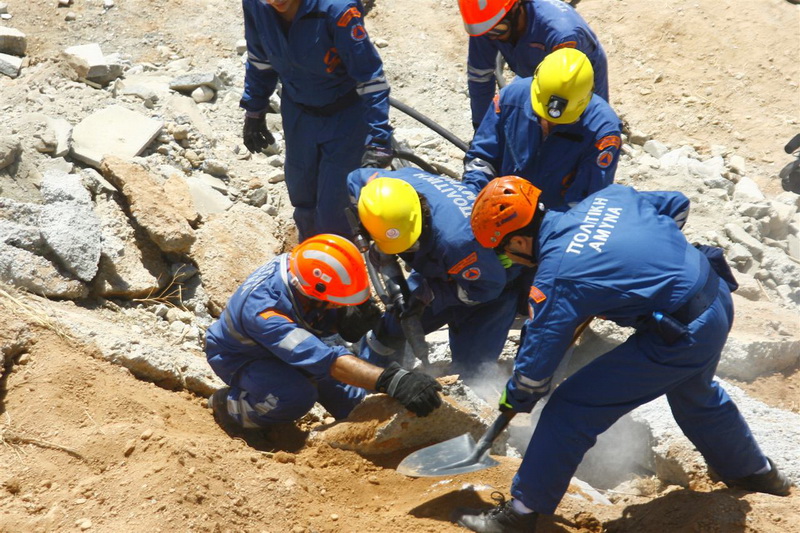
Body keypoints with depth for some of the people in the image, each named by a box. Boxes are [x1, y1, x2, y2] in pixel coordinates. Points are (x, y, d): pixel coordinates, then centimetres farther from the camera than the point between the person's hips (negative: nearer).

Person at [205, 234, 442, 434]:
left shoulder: (298, 270, -24)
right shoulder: (263, 310, -43)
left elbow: (336, 323, -9)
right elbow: (327, 361, -50)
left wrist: (356, 316, -32)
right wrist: (393, 381, -57)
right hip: (239, 359, -6)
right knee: (298, 395, -33)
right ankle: (230, 405, -9)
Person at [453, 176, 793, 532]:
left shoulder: (556, 277, -16)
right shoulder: (605, 197, 3)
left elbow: (536, 362, -11)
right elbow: (677, 205, 18)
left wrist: (516, 400, 9)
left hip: (683, 336, -9)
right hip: (718, 295, 9)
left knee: (570, 409, -3)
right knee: (695, 396, 38)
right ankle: (754, 473, 60)